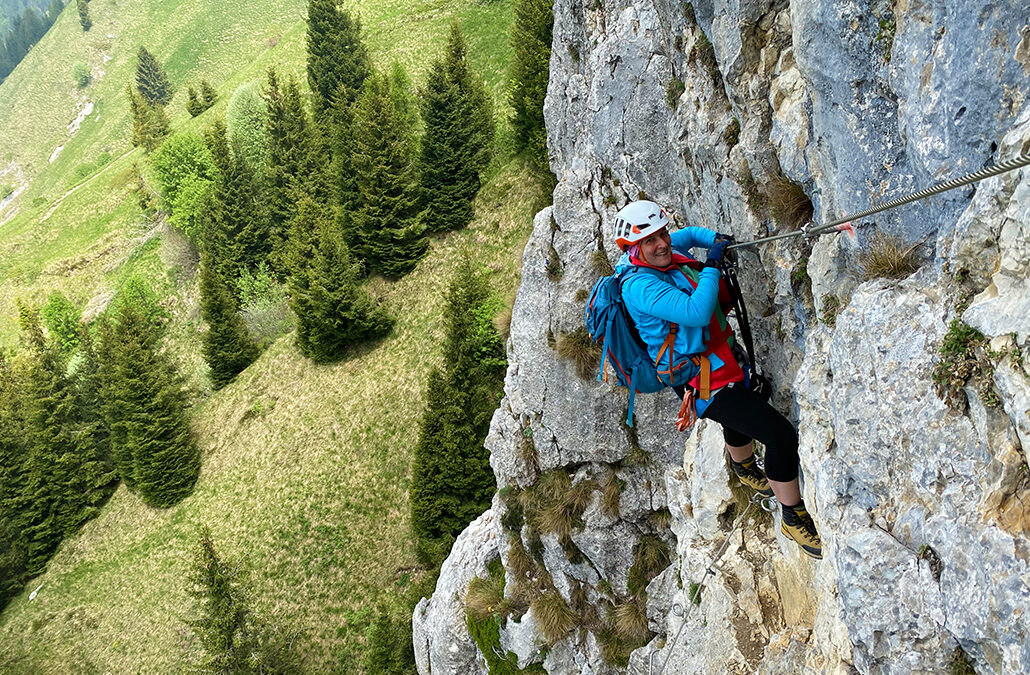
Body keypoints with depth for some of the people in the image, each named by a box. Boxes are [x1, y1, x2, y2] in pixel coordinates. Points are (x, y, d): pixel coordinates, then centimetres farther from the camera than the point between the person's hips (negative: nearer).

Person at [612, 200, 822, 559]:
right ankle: (794, 518, 2)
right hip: (703, 382, -10)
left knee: (741, 414, 38)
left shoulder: (667, 253, 0)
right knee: (781, 435, -17)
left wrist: (716, 239, 4)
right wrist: (712, 266, -26)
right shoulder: (640, 286, -27)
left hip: (722, 359, 10)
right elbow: (696, 313, -38)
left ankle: (744, 467, 69)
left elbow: (689, 233, 24)